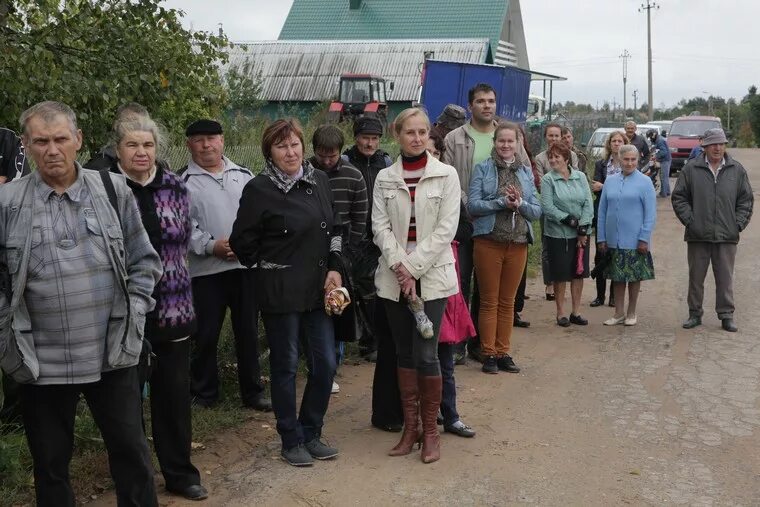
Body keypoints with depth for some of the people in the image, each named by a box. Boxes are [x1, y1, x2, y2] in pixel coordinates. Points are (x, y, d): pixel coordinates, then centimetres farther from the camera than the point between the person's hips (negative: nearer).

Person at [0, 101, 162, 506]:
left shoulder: (113, 190, 0)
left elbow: (144, 260, 7)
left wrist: (134, 313, -1)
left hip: (112, 355, 0)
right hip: (40, 363, 0)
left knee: (132, 453, 12)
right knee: (50, 464, 14)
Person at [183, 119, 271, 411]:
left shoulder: (243, 176, 11)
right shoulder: (185, 183, 1)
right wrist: (211, 246, -16)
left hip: (246, 265, 3)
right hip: (206, 270, -3)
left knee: (248, 332, 11)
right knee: (206, 335, 5)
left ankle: (252, 391, 23)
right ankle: (203, 393, 21)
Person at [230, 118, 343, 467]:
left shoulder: (319, 180, 6)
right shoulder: (259, 189, -10)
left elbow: (333, 228, 15)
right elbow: (243, 243, -4)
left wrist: (333, 268, 3)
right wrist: (272, 266, 2)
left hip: (318, 288, 5)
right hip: (280, 291, -5)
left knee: (326, 363, 7)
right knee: (286, 366, 5)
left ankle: (311, 434, 26)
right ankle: (291, 441, 21)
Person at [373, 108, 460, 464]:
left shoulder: (446, 175, 0)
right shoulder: (385, 178, 8)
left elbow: (446, 228, -6)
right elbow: (381, 226, 1)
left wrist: (413, 267, -12)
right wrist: (400, 266, -12)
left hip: (431, 274, -3)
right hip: (394, 276, 3)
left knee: (426, 354, -7)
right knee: (404, 353, 9)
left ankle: (430, 430, 9)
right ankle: (410, 427, 19)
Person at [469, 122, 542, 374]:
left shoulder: (526, 172, 11)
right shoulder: (483, 169, 0)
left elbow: (537, 211, 7)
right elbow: (473, 205, -9)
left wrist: (519, 203, -12)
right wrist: (502, 202, -17)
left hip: (518, 244, 4)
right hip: (489, 242, -3)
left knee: (507, 302, 10)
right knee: (489, 301, 3)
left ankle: (503, 353, 18)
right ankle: (489, 354, 10)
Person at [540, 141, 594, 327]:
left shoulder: (580, 177, 5)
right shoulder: (547, 180, -4)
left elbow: (589, 204, 1)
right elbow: (548, 208, -12)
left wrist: (583, 229, -9)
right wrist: (570, 220, -16)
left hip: (580, 235, 3)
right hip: (558, 234, -3)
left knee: (579, 273, 8)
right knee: (560, 274, 3)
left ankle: (576, 312, 19)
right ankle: (561, 313, 15)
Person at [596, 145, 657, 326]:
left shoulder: (645, 182, -4)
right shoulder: (610, 181, 5)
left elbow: (650, 213, -6)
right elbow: (602, 211, 8)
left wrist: (644, 238, -12)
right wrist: (601, 238, 5)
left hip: (635, 241, -3)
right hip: (614, 240, 3)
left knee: (635, 276, 7)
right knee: (617, 277, 10)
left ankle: (631, 313, 20)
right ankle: (619, 312, 20)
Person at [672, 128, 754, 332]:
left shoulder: (737, 170, 6)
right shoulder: (691, 169, 1)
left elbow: (746, 200, 10)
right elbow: (679, 198, 4)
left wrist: (738, 224, 1)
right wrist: (690, 221, -4)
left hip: (727, 237, 1)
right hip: (698, 236, 0)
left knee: (725, 278, 6)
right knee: (696, 277, 8)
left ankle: (726, 315, 16)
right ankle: (695, 314, 20)